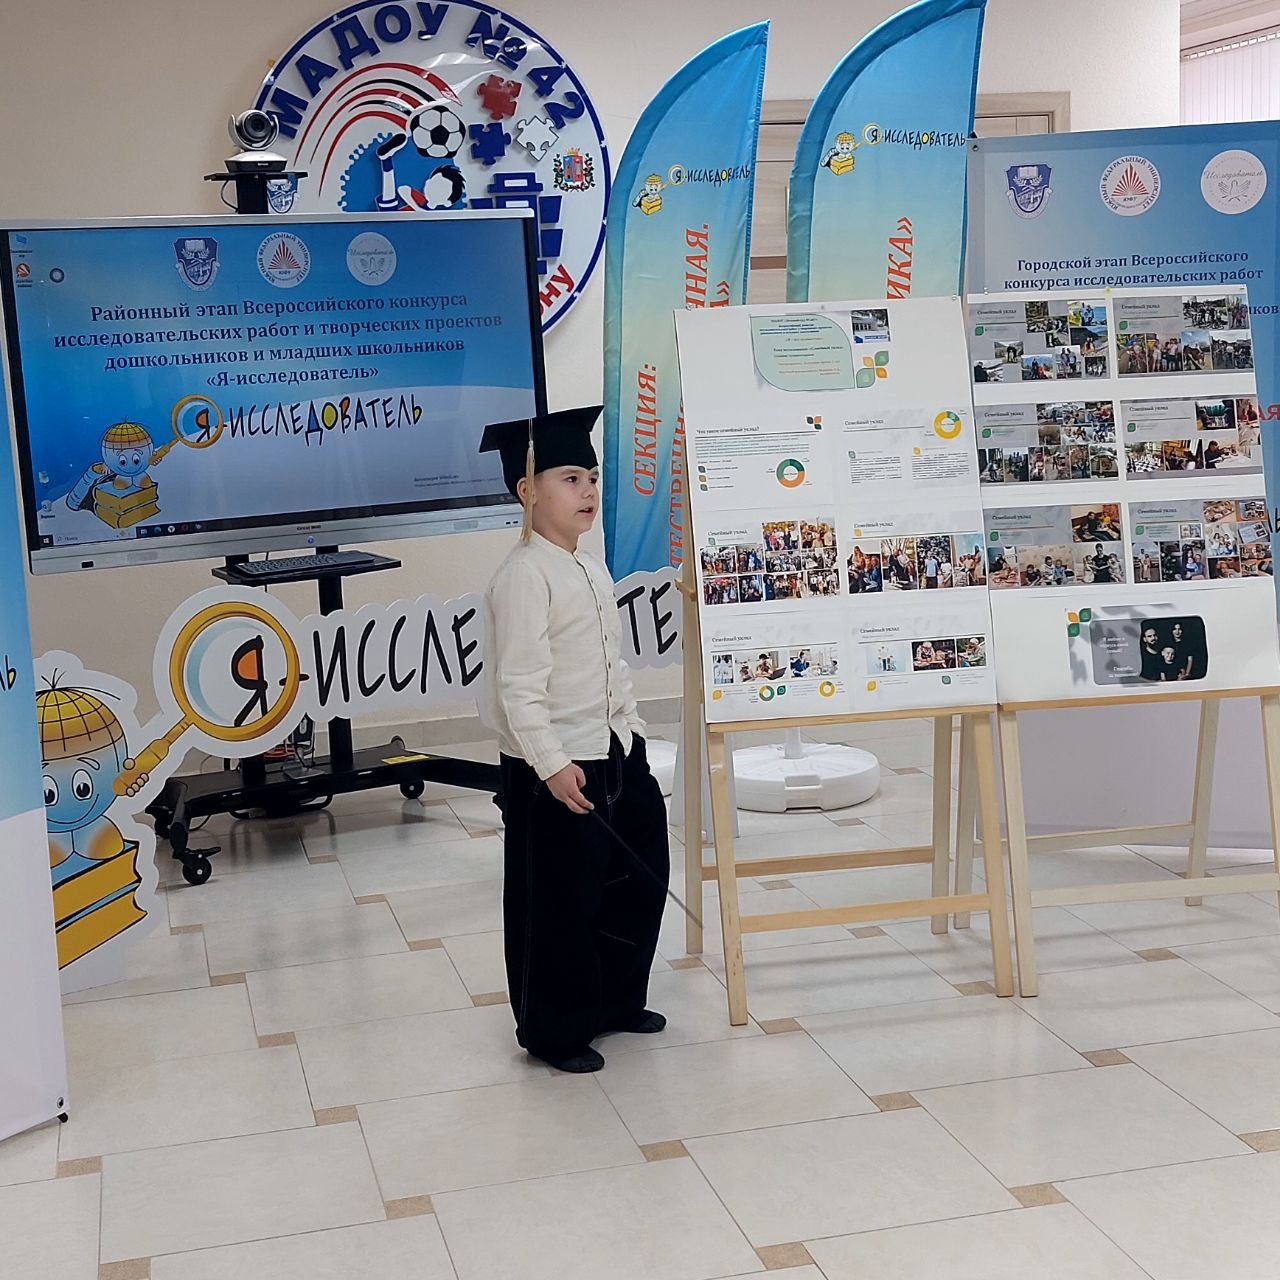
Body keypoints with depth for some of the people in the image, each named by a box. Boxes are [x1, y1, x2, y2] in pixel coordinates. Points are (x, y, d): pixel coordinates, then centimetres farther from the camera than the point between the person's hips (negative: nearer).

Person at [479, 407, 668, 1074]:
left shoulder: (591, 570, 12)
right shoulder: (522, 576, -17)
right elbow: (519, 684, -22)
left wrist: (631, 731, 17)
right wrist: (552, 764, -25)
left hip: (614, 751, 9)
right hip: (550, 766, -9)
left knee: (640, 875, 17)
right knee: (559, 900, 2)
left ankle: (618, 999, 35)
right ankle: (554, 1031, 18)